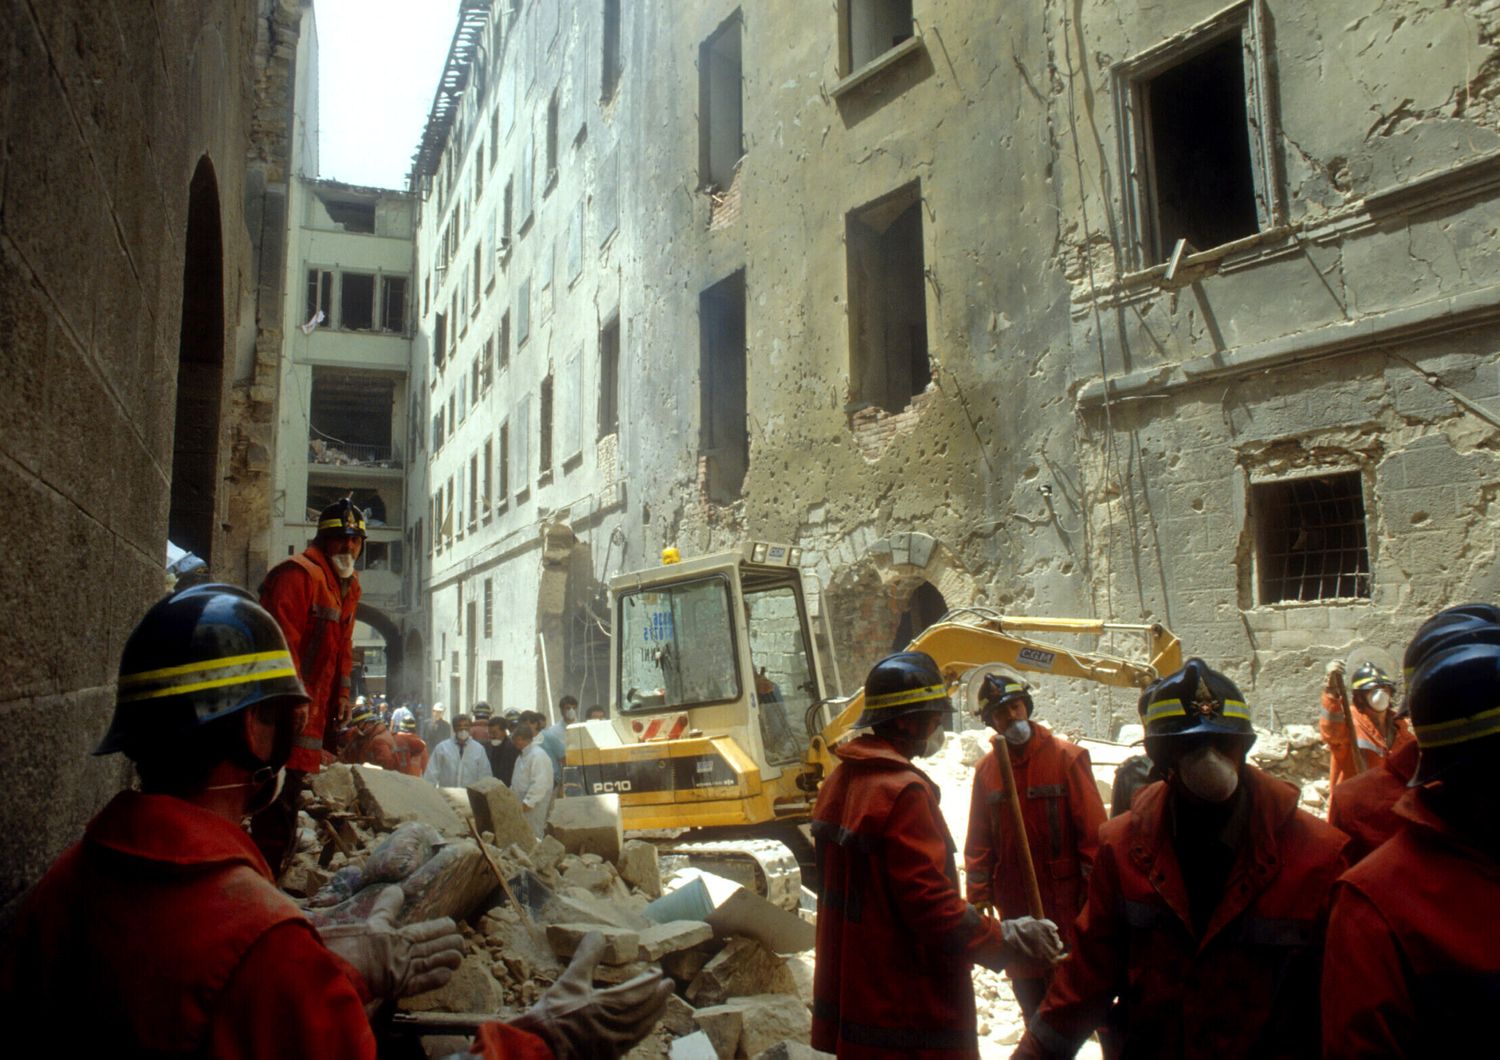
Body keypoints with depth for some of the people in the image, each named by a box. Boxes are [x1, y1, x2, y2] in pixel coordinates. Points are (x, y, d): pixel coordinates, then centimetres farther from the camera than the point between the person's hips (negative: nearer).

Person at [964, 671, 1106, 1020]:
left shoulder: (1066, 758, -7)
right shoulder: (987, 769, 5)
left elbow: (1093, 830, -7)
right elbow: (979, 843, 9)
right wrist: (978, 898, 5)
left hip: (1065, 900, -4)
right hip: (1014, 906, 4)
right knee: (1027, 990, 14)